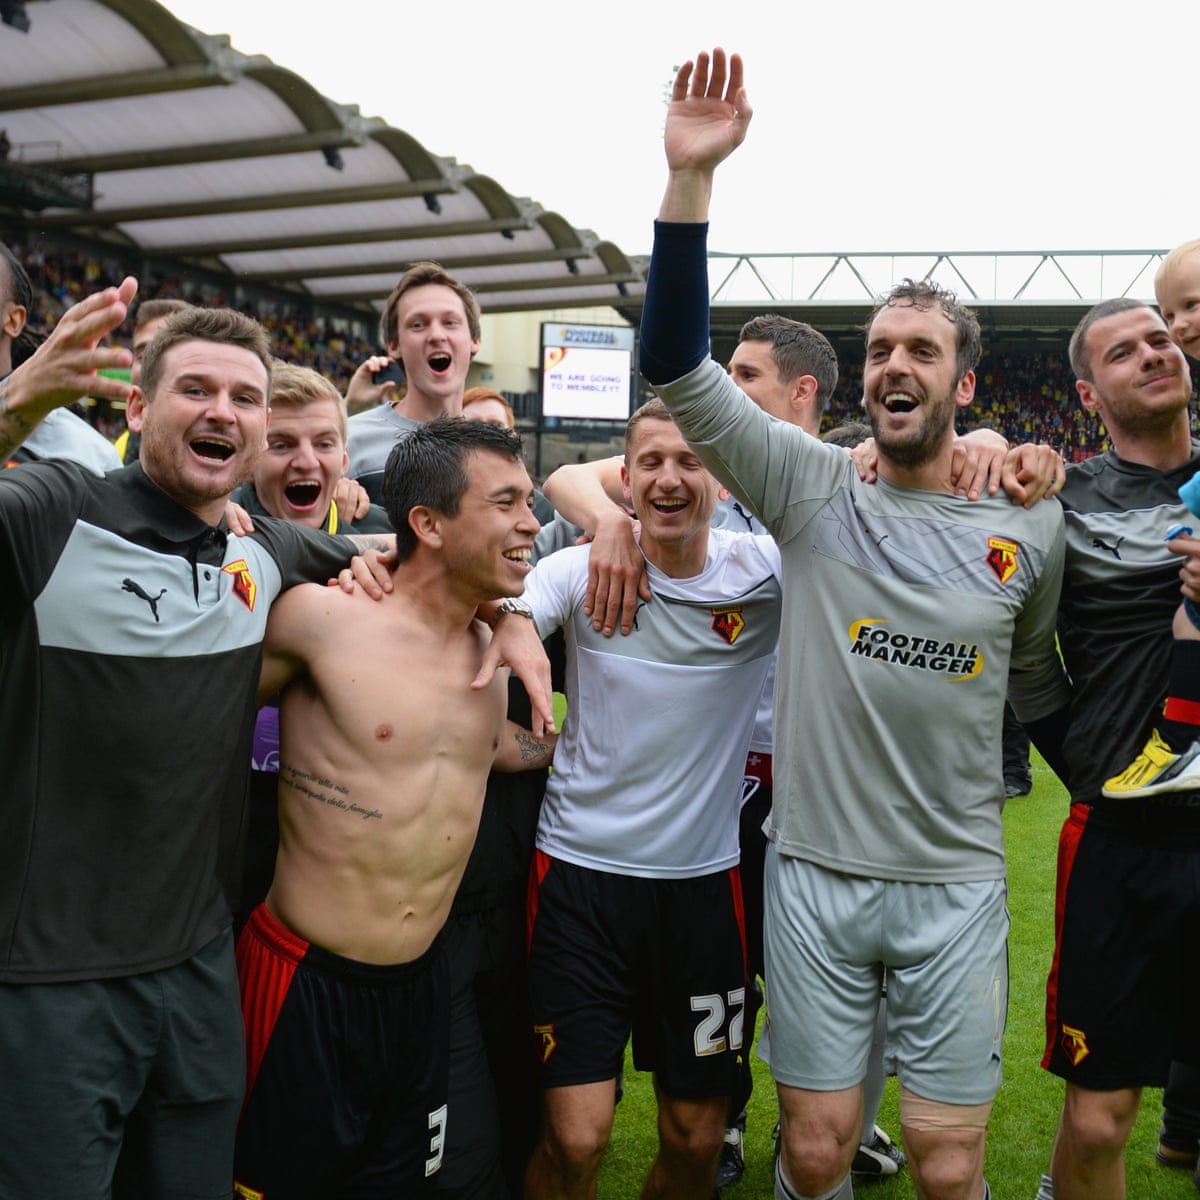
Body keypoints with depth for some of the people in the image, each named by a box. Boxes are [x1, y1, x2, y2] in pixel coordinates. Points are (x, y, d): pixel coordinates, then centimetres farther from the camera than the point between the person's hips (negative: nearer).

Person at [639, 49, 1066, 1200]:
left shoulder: (1030, 529, 0)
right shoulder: (813, 490, -5)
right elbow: (679, 370, -17)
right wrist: (689, 179, -24)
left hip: (955, 887, 1)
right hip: (814, 873, 0)